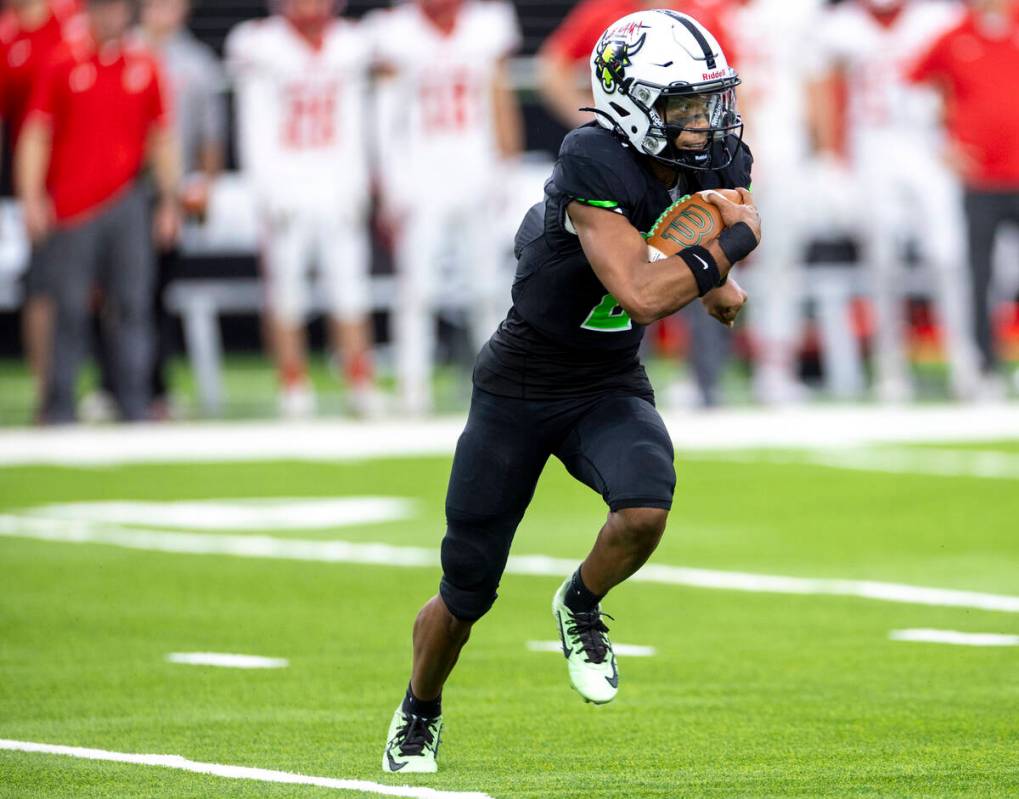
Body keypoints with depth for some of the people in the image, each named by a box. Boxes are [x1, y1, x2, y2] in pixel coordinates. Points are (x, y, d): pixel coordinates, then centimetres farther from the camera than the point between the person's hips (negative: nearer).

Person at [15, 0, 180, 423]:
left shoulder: (145, 65, 9)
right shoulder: (62, 63, 1)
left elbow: (161, 138, 14)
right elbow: (36, 134, 0)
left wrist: (170, 202, 10)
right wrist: (32, 198, -10)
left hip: (127, 204, 2)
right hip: (69, 209, -2)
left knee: (133, 308, -2)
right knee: (70, 310, -2)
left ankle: (135, 407, 0)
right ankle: (59, 411, 4)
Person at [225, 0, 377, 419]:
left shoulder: (349, 46, 8)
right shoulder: (261, 45, -3)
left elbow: (353, 129, 13)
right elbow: (255, 132, -3)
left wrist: (355, 187, 5)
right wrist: (269, 192, -10)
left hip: (338, 191, 3)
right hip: (286, 191, -3)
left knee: (349, 286, -1)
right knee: (285, 293, -1)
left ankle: (361, 384, 2)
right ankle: (294, 388, 5)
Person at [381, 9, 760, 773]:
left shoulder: (716, 165, -7)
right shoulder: (597, 164, -27)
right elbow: (640, 296, -35)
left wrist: (715, 282, -2)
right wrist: (732, 244, -25)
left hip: (609, 391, 4)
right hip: (519, 393, -4)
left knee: (646, 510, -29)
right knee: (467, 594, 7)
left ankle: (581, 606, 5)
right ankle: (420, 713, 38)